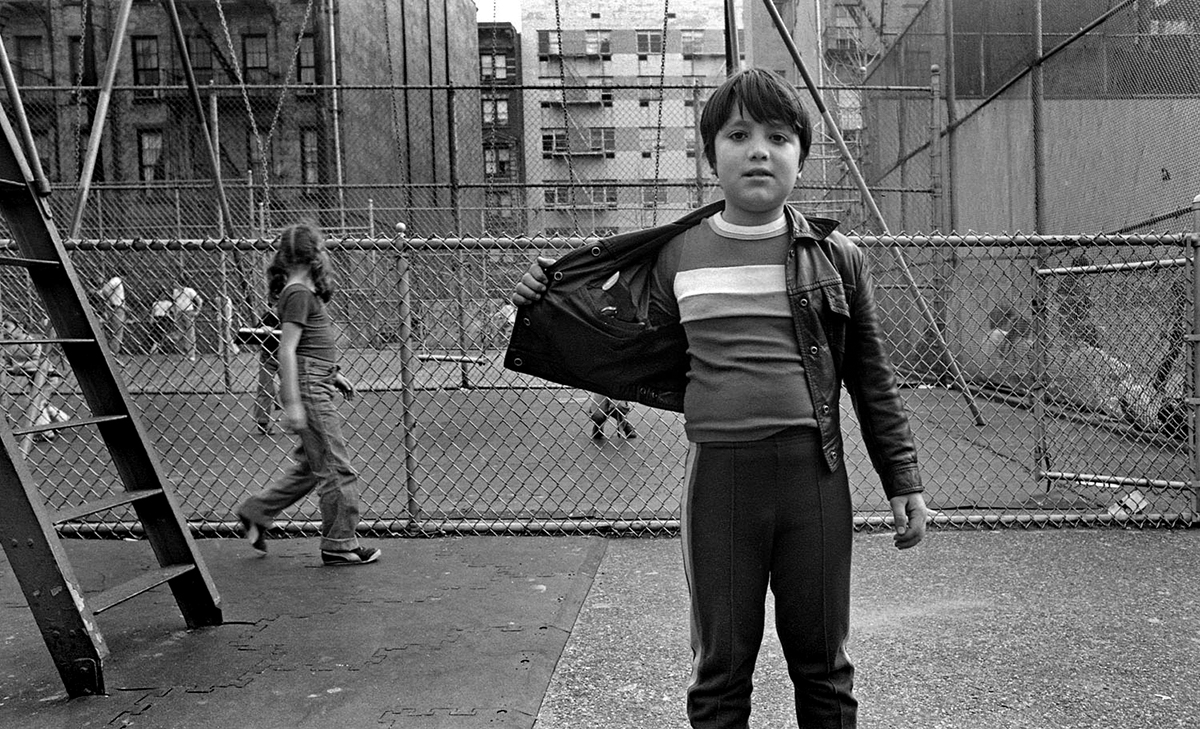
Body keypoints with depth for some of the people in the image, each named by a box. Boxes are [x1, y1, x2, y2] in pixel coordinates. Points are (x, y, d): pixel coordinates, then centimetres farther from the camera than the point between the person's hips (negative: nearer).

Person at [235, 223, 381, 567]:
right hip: (309, 389, -10)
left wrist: (333, 374, 26)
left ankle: (255, 513, 27)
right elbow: (287, 349, -19)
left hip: (317, 387, 10)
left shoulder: (305, 291, 15)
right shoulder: (299, 293, -14)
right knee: (337, 470, -2)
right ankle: (339, 544, 9)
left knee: (310, 466, 18)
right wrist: (292, 403, -22)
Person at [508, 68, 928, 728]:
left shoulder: (836, 257, 2)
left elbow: (873, 380, 7)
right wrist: (548, 307, 5)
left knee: (822, 664, 15)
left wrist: (904, 482, 7)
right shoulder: (678, 254, 3)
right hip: (718, 475, 0)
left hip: (814, 472, 0)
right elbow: (648, 358, 11)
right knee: (720, 670, 13)